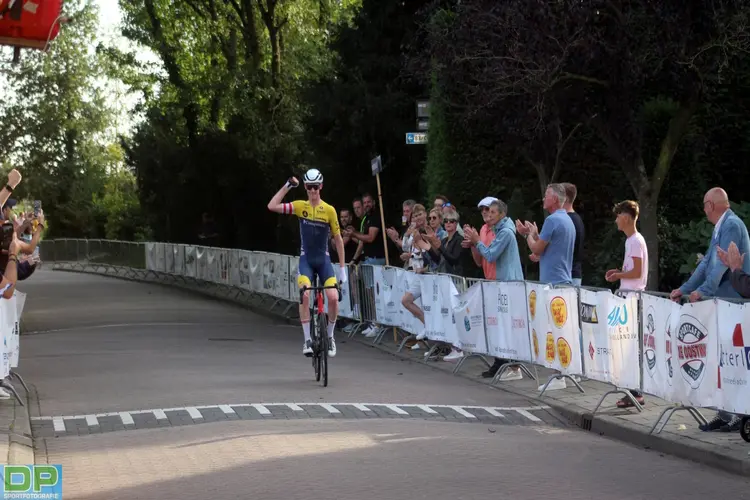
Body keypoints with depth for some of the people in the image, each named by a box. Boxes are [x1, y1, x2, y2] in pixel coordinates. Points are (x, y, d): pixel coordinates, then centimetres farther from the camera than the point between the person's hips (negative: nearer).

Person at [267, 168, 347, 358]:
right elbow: (272, 206, -13)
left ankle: (330, 337, 8)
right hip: (306, 259, 0)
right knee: (305, 295, -22)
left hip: (323, 259, 0)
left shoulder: (329, 210, -6)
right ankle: (307, 340, -12)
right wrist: (287, 186, -14)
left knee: (333, 298, -15)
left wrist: (342, 267, 0)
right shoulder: (300, 206, -3)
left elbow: (338, 239, 1)